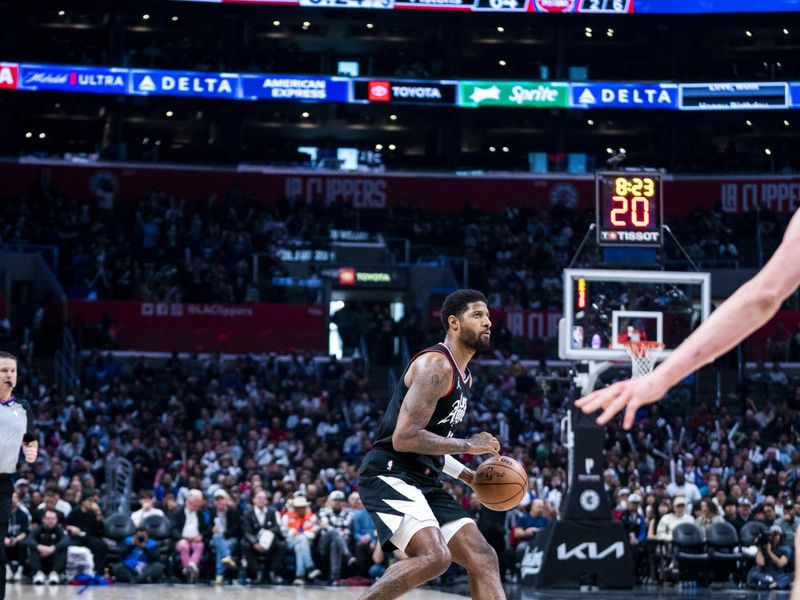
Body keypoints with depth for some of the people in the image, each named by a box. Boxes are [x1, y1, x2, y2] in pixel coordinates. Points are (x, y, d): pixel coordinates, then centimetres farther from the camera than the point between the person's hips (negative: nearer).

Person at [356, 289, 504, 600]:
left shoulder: (463, 376, 18)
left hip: (423, 482, 10)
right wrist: (467, 445, -14)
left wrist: (470, 477, 19)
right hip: (390, 475, -10)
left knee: (483, 559, 1)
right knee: (434, 556, -28)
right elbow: (405, 438, -22)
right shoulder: (436, 365, -14)